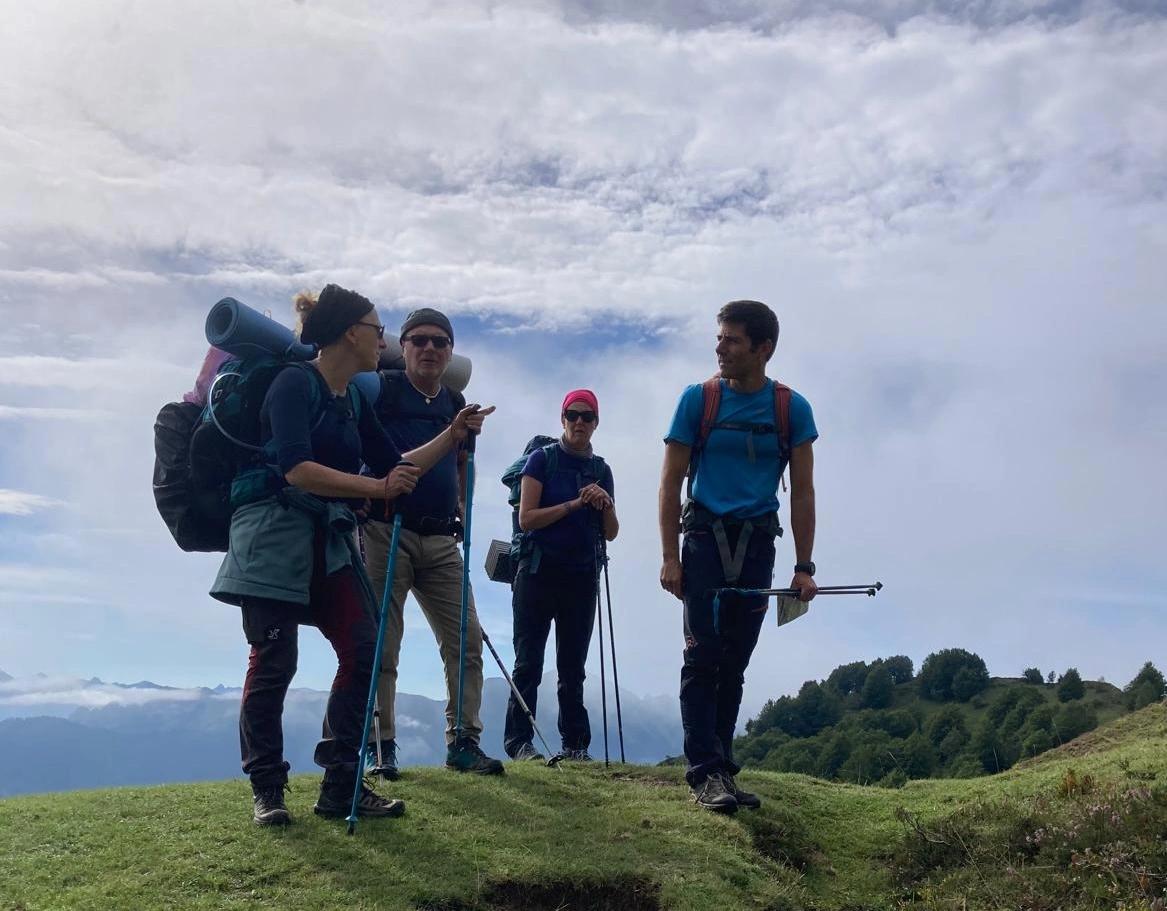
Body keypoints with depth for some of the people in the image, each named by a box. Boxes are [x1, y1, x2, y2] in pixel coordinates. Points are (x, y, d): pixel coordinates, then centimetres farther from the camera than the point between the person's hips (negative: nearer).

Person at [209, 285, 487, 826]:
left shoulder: (353, 401, 15)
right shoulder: (296, 382, -9)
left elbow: (397, 467, 18)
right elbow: (295, 469, -21)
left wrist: (453, 436, 11)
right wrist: (377, 489, -23)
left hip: (329, 542, 8)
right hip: (275, 536, -8)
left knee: (363, 651, -2)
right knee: (273, 661, -3)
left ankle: (341, 786, 6)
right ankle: (266, 791, 10)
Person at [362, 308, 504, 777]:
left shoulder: (455, 402, 15)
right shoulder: (382, 388, -1)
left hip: (440, 540, 5)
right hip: (385, 532, -5)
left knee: (466, 641, 2)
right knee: (382, 647, -1)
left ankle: (463, 742, 11)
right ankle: (382, 747, 11)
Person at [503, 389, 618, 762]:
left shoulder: (601, 469, 12)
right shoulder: (542, 459, 0)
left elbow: (611, 533, 12)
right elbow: (526, 518, -8)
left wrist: (606, 505, -8)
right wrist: (574, 505, -14)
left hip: (582, 577, 4)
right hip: (539, 572, -4)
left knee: (573, 666, 7)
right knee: (529, 662, -2)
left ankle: (575, 744, 10)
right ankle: (518, 741, 3)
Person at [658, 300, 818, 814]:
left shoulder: (793, 409, 1)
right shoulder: (698, 399, -2)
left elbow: (802, 492, 3)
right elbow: (671, 482, -2)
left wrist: (804, 567, -2)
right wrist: (670, 558, -8)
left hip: (757, 544, 2)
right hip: (706, 537, -2)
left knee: (735, 662, 8)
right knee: (703, 656, -8)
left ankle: (722, 770, 17)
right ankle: (705, 772, -6)